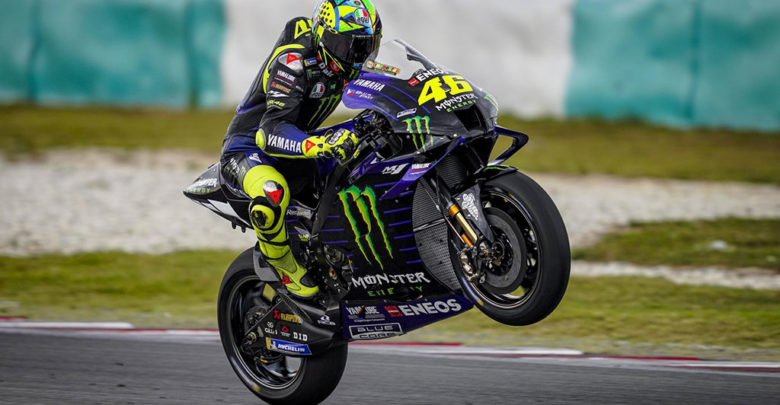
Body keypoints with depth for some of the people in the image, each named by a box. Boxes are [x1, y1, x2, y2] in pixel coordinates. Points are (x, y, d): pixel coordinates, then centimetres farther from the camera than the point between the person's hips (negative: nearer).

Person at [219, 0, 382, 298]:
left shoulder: (343, 67, 1)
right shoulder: (294, 61, -26)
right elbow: (272, 130, -37)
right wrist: (319, 146, -54)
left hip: (300, 147, 9)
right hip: (249, 148, -9)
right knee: (272, 192, -41)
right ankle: (282, 262, -13)